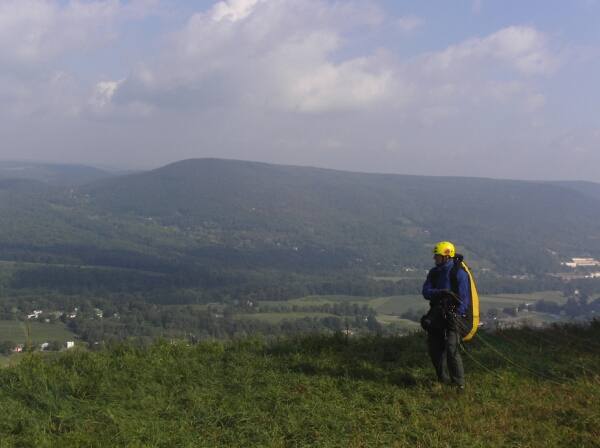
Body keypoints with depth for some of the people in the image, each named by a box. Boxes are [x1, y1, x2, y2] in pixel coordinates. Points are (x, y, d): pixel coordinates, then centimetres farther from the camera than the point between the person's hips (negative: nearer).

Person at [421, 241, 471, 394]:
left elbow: (464, 298, -11)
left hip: (452, 314, -6)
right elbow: (426, 291, 0)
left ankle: (459, 383, -9)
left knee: (452, 349, -14)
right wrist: (440, 292, -20)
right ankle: (443, 379, 22)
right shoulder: (434, 272, 9)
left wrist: (456, 316, -21)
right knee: (434, 348, 7)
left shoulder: (459, 273, -9)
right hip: (436, 314, 6)